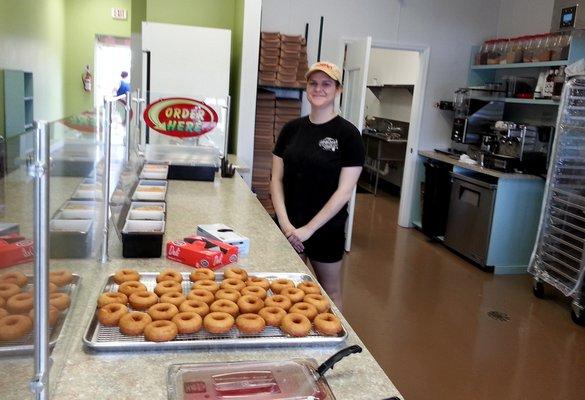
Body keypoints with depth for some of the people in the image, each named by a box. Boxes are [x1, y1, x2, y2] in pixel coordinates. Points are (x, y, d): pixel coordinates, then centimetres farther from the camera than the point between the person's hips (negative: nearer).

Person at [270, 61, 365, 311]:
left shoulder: (347, 134, -9)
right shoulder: (291, 129, 3)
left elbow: (344, 191, -13)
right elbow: (276, 179, 3)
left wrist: (309, 228, -15)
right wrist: (285, 222, -10)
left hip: (326, 228, -3)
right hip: (288, 227, 4)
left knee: (329, 291, 12)